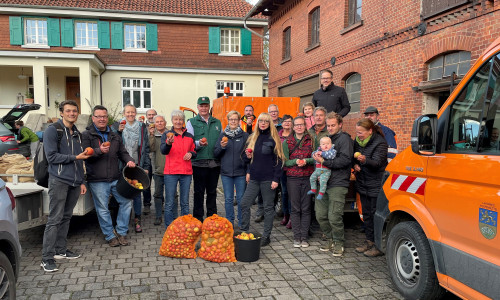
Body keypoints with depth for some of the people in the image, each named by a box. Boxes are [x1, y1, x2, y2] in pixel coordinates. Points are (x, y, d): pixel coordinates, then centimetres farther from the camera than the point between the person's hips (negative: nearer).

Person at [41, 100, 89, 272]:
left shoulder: (76, 134, 17)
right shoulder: (52, 130, -4)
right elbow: (51, 156, -11)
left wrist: (81, 181, 17)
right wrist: (75, 157, -14)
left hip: (74, 182, 7)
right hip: (59, 181, -7)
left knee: (66, 217, 12)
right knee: (54, 219, -7)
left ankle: (61, 250, 22)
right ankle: (47, 258, -3)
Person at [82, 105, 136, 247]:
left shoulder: (114, 136, 15)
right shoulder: (87, 135, 0)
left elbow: (122, 152, 18)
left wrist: (129, 160, -2)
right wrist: (99, 151, -25)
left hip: (116, 178, 5)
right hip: (97, 181, -4)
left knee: (126, 202, 5)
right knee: (103, 209, 4)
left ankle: (121, 232, 20)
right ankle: (110, 236, 20)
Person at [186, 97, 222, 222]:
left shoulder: (217, 122, 15)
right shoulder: (192, 122, 4)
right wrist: (199, 143, -22)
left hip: (214, 163, 3)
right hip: (199, 163, -3)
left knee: (212, 192, 12)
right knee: (199, 192, 3)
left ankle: (212, 217, 23)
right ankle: (198, 219, 14)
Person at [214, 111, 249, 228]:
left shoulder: (244, 136, 3)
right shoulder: (223, 135, 7)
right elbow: (215, 154, 8)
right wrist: (222, 147, -12)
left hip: (241, 172, -1)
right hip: (226, 172, 2)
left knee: (241, 199, 4)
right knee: (228, 199, 7)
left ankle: (242, 223, 17)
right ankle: (229, 222, 20)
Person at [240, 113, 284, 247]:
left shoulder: (273, 139, -4)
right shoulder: (253, 138, 12)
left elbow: (278, 160, -7)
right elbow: (248, 158, 21)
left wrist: (276, 179, -13)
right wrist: (248, 156, -3)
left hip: (268, 179, -5)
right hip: (254, 178, 5)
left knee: (268, 207, 5)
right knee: (244, 204, 1)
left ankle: (266, 236, 16)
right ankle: (244, 232, 15)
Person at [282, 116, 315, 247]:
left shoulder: (311, 140, 5)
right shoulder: (287, 142, 6)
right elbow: (285, 161, 3)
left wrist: (306, 160, -15)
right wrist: (295, 161, -14)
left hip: (308, 178, 0)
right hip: (293, 178, 0)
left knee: (306, 208, 4)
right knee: (295, 208, 4)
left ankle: (304, 236, 13)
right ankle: (297, 237, 12)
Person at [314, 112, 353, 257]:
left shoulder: (344, 138, -4)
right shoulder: (327, 138, 21)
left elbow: (345, 160, -16)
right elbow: (319, 157, 25)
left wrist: (324, 161, -17)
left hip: (338, 184, -7)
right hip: (323, 183, 7)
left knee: (334, 217, -7)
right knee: (320, 215, 7)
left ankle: (339, 243, 13)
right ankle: (330, 239, 26)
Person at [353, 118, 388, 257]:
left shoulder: (380, 142, -15)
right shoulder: (358, 141, 6)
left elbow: (377, 163, -23)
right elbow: (353, 157, 18)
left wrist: (365, 160, -41)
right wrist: (355, 164, -3)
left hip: (376, 184, -7)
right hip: (362, 183, 7)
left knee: (376, 213, -3)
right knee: (366, 213, 15)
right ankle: (369, 241, 27)